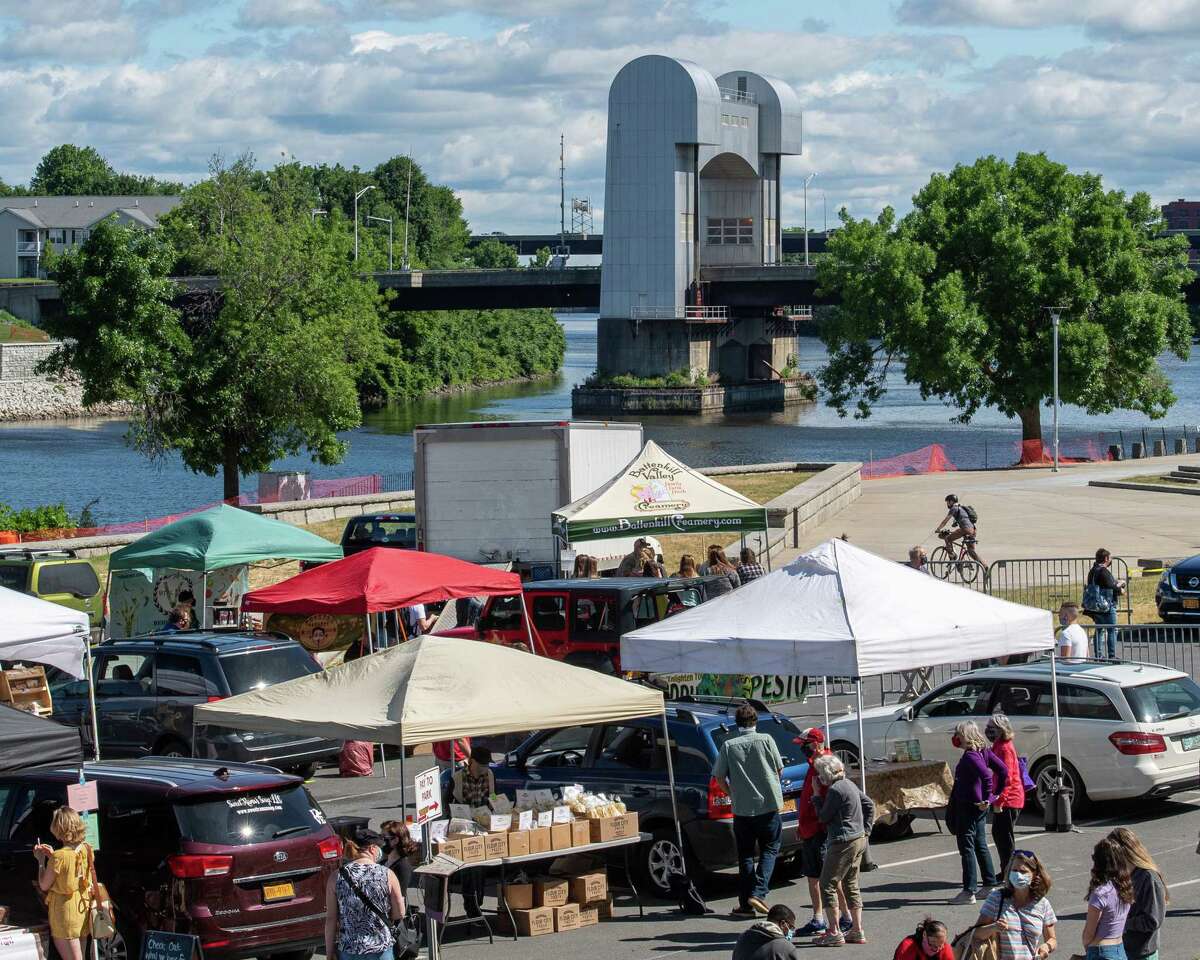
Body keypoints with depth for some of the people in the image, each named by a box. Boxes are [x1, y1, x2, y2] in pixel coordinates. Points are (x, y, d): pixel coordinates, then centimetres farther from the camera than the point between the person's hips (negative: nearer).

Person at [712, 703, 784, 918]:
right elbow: (779, 769, 3)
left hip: (742, 808, 1)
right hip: (769, 804, -1)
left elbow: (719, 777, -1)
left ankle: (746, 905, 11)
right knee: (769, 850, 11)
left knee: (745, 855, 11)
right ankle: (757, 893, -7)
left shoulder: (729, 746, -4)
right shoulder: (765, 740, -5)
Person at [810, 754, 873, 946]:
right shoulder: (849, 784, 11)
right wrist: (866, 830, 17)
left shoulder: (835, 790, -17)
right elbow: (869, 805, 19)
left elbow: (824, 817, -11)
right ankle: (857, 931, 18)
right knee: (851, 885, 16)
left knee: (828, 885, -4)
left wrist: (816, 797, 1)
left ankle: (834, 933, -5)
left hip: (843, 843, -10)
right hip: (859, 840, 10)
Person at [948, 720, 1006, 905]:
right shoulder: (983, 751, 7)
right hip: (979, 807, 10)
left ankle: (969, 891, -4)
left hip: (968, 807, -10)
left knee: (967, 848, -5)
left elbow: (986, 775, -33)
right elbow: (1003, 770, 10)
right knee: (980, 846, 19)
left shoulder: (970, 756, -20)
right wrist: (994, 795, 11)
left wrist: (986, 798, -24)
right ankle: (990, 884, 26)